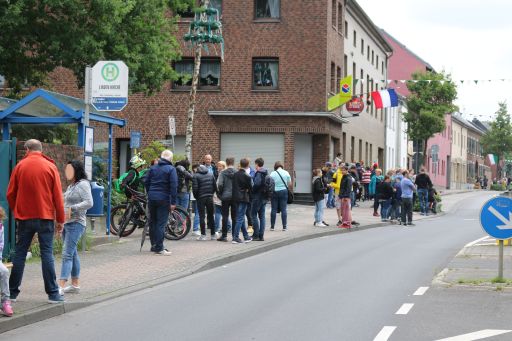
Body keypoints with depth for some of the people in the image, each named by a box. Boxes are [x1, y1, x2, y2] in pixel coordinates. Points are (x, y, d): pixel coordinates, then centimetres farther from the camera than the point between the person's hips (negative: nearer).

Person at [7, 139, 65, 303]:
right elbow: (58, 196, -3)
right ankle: (53, 293, -1)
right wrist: (60, 219, 3)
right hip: (45, 216, -1)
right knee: (47, 254, 0)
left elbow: (10, 194, 3)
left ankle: (12, 292, 11)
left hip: (24, 217, 1)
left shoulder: (20, 166, 0)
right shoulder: (50, 166, -3)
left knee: (20, 254, 9)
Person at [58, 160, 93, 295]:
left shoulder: (83, 184, -9)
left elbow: (89, 203, -18)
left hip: (76, 223, -9)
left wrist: (71, 209, -22)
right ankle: (75, 285, 18)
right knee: (72, 254, 12)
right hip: (66, 223, 9)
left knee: (67, 254, -15)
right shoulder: (71, 186, 17)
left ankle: (61, 286, -20)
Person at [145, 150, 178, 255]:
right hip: (163, 199, -5)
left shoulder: (153, 168, 9)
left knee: (152, 222, 15)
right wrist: (173, 202, -11)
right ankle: (159, 248, -8)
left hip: (152, 198, 5)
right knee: (161, 223, -4)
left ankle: (154, 245, 22)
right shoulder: (171, 169, -7)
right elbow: (174, 186, -13)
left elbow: (147, 183, 12)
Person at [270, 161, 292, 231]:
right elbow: (290, 184, 3)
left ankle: (272, 226, 7)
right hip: (284, 191, 0)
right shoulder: (286, 173, 0)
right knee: (283, 209, 2)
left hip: (275, 192, 0)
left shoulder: (272, 174, -3)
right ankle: (284, 227, 1)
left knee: (274, 209, 4)